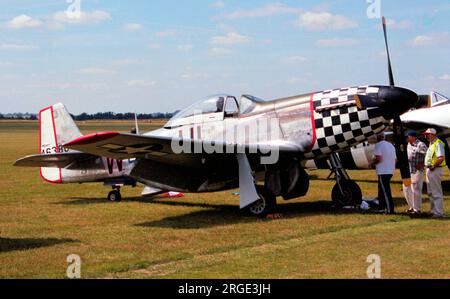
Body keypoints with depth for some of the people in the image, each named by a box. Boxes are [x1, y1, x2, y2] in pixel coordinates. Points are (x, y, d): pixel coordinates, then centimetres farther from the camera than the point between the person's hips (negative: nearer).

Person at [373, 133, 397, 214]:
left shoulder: (378, 145, -9)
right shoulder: (391, 145, 17)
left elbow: (378, 159, -20)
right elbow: (395, 160, 19)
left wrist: (373, 162, -2)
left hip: (383, 171, -9)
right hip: (391, 171, 9)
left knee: (385, 191, -7)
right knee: (381, 190, 17)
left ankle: (390, 209, -10)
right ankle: (381, 208, 19)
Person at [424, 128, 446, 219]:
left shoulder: (438, 143, -14)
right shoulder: (431, 144, 17)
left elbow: (441, 158, -25)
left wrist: (433, 166, -19)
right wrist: (426, 165, 12)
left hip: (435, 170, -11)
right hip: (429, 170, 11)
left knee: (437, 193, -7)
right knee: (431, 193, 16)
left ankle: (439, 213, -5)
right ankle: (434, 211, 23)